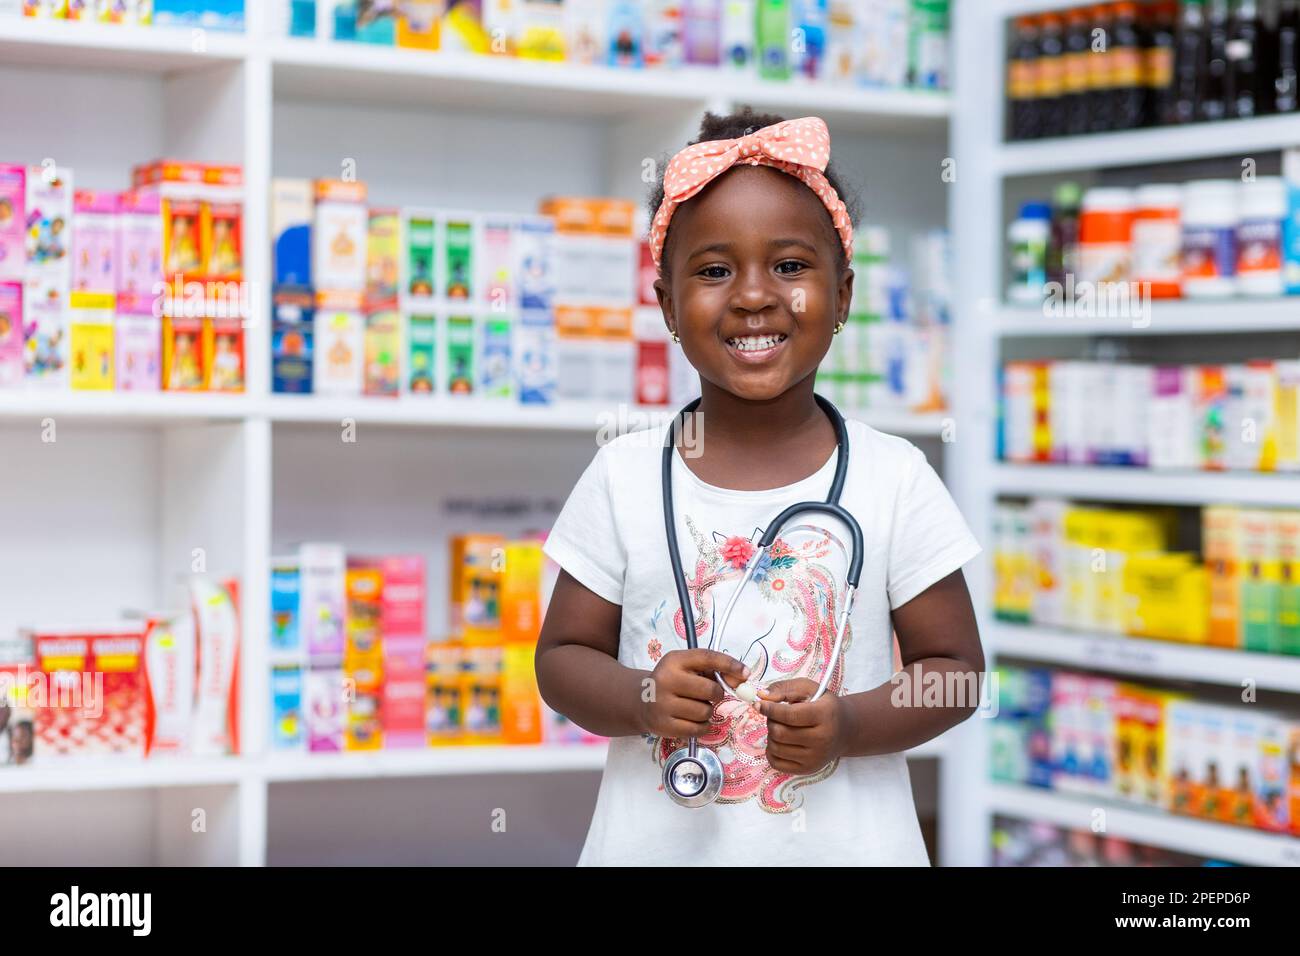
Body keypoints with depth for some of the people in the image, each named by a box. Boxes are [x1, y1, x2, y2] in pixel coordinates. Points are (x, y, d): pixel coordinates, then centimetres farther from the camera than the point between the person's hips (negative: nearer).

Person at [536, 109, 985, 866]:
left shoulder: (894, 478, -5)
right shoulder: (624, 477, -3)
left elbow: (954, 668, -1)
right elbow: (563, 656, 2)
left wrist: (849, 725, -17)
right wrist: (641, 700, -17)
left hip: (844, 842, 0)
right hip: (656, 841, 1)